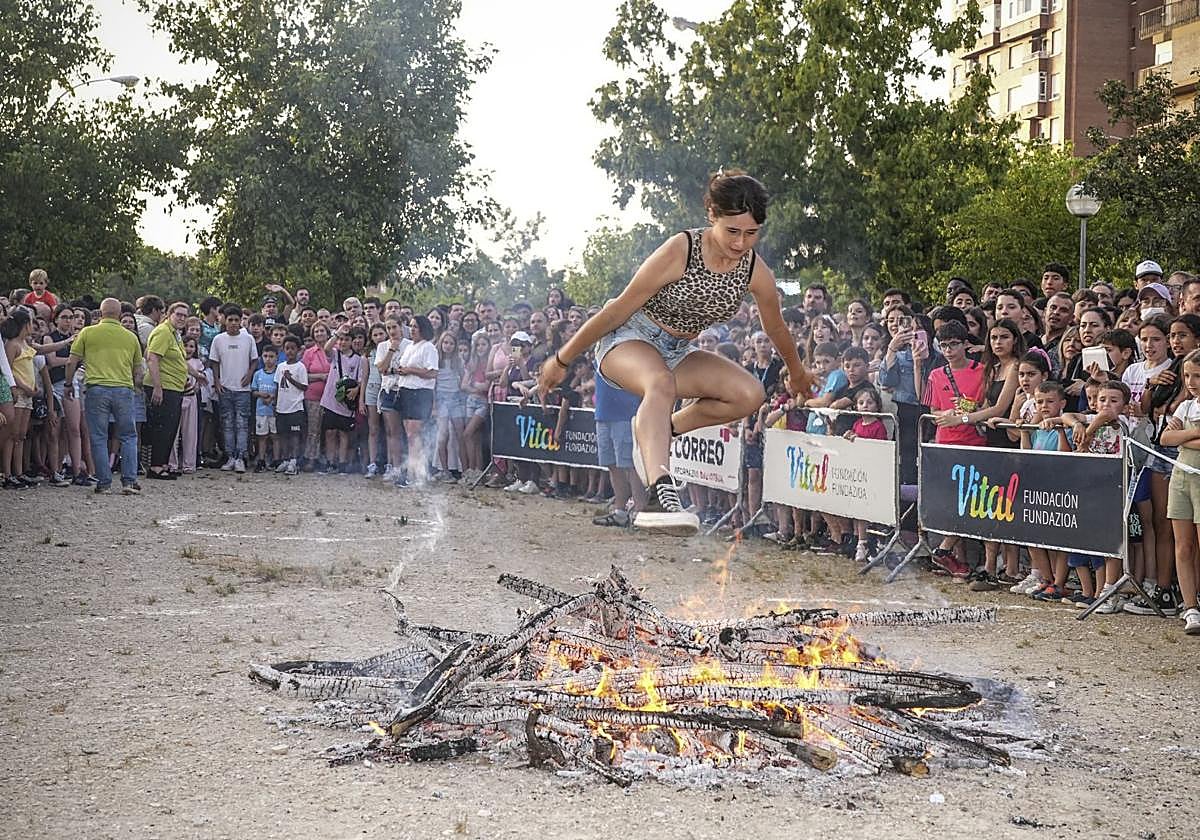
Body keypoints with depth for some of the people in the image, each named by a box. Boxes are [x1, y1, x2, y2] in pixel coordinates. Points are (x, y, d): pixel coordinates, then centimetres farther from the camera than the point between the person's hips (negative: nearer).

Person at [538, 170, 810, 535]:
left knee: (750, 393, -17)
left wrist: (798, 374, 27)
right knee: (661, 382, -40)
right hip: (628, 337, -6)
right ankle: (659, 493, -59)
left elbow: (776, 329, 12)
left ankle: (658, 429, -1)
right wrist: (562, 360, -9)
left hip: (677, 351, 6)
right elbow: (619, 308, -16)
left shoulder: (756, 273, -10)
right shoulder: (680, 251, -23)